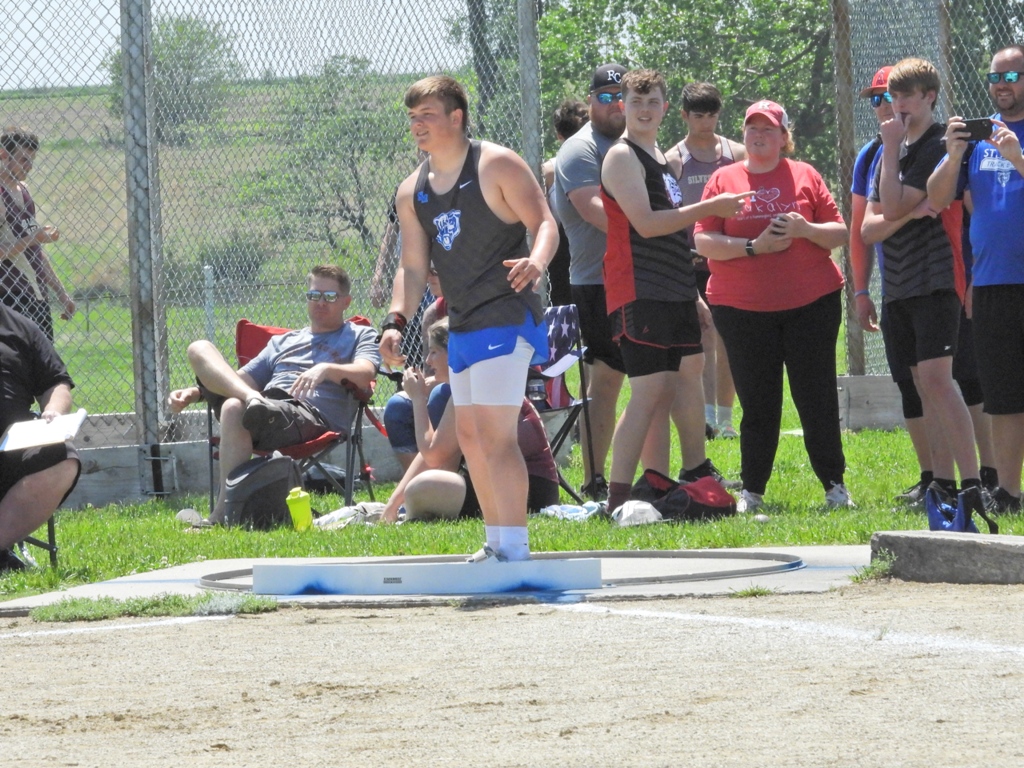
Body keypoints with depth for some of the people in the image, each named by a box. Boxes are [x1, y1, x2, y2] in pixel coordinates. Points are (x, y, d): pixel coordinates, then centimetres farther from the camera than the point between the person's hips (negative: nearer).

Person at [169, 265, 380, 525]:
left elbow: (365, 374, -1)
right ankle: (251, 398, -37)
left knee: (234, 408, -37)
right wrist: (195, 393, 13)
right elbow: (245, 377, 31)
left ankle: (223, 513, -40)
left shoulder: (360, 336, 20)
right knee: (200, 348, -8)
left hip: (311, 418, -6)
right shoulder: (283, 342, 37)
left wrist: (326, 369, -22)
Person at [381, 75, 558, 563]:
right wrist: (396, 322, -1)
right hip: (462, 328, 8)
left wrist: (537, 262, -34)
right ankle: (497, 542, 25)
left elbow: (544, 222, -13)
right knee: (469, 435, 13)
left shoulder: (497, 166, -9)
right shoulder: (412, 193, 11)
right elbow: (413, 267, 13)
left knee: (494, 434, -16)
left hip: (505, 319, -8)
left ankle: (515, 547, -15)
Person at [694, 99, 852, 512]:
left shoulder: (804, 176, 9)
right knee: (758, 404, 1)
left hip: (810, 303, 0)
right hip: (743, 307, 0)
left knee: (818, 399, -1)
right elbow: (704, 241, -1)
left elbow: (839, 232, 7)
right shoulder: (724, 180, 7)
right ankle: (751, 491, 8)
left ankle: (835, 486, 4)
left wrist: (806, 230, -13)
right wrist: (753, 247, -13)